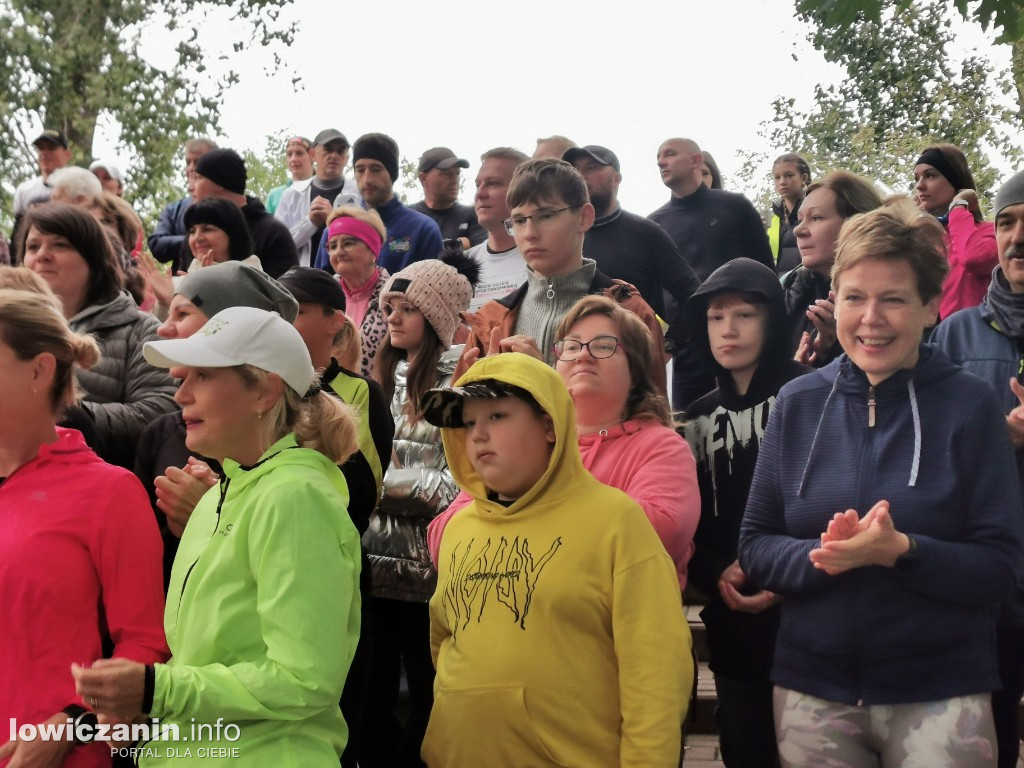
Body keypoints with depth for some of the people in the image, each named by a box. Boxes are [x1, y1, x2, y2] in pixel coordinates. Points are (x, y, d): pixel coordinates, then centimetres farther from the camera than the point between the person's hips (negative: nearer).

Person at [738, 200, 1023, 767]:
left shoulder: (969, 406, -4)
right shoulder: (798, 403, 2)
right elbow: (754, 547, 1)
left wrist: (899, 550, -24)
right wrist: (822, 555, -19)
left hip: (941, 693, -2)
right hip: (811, 689, 2)